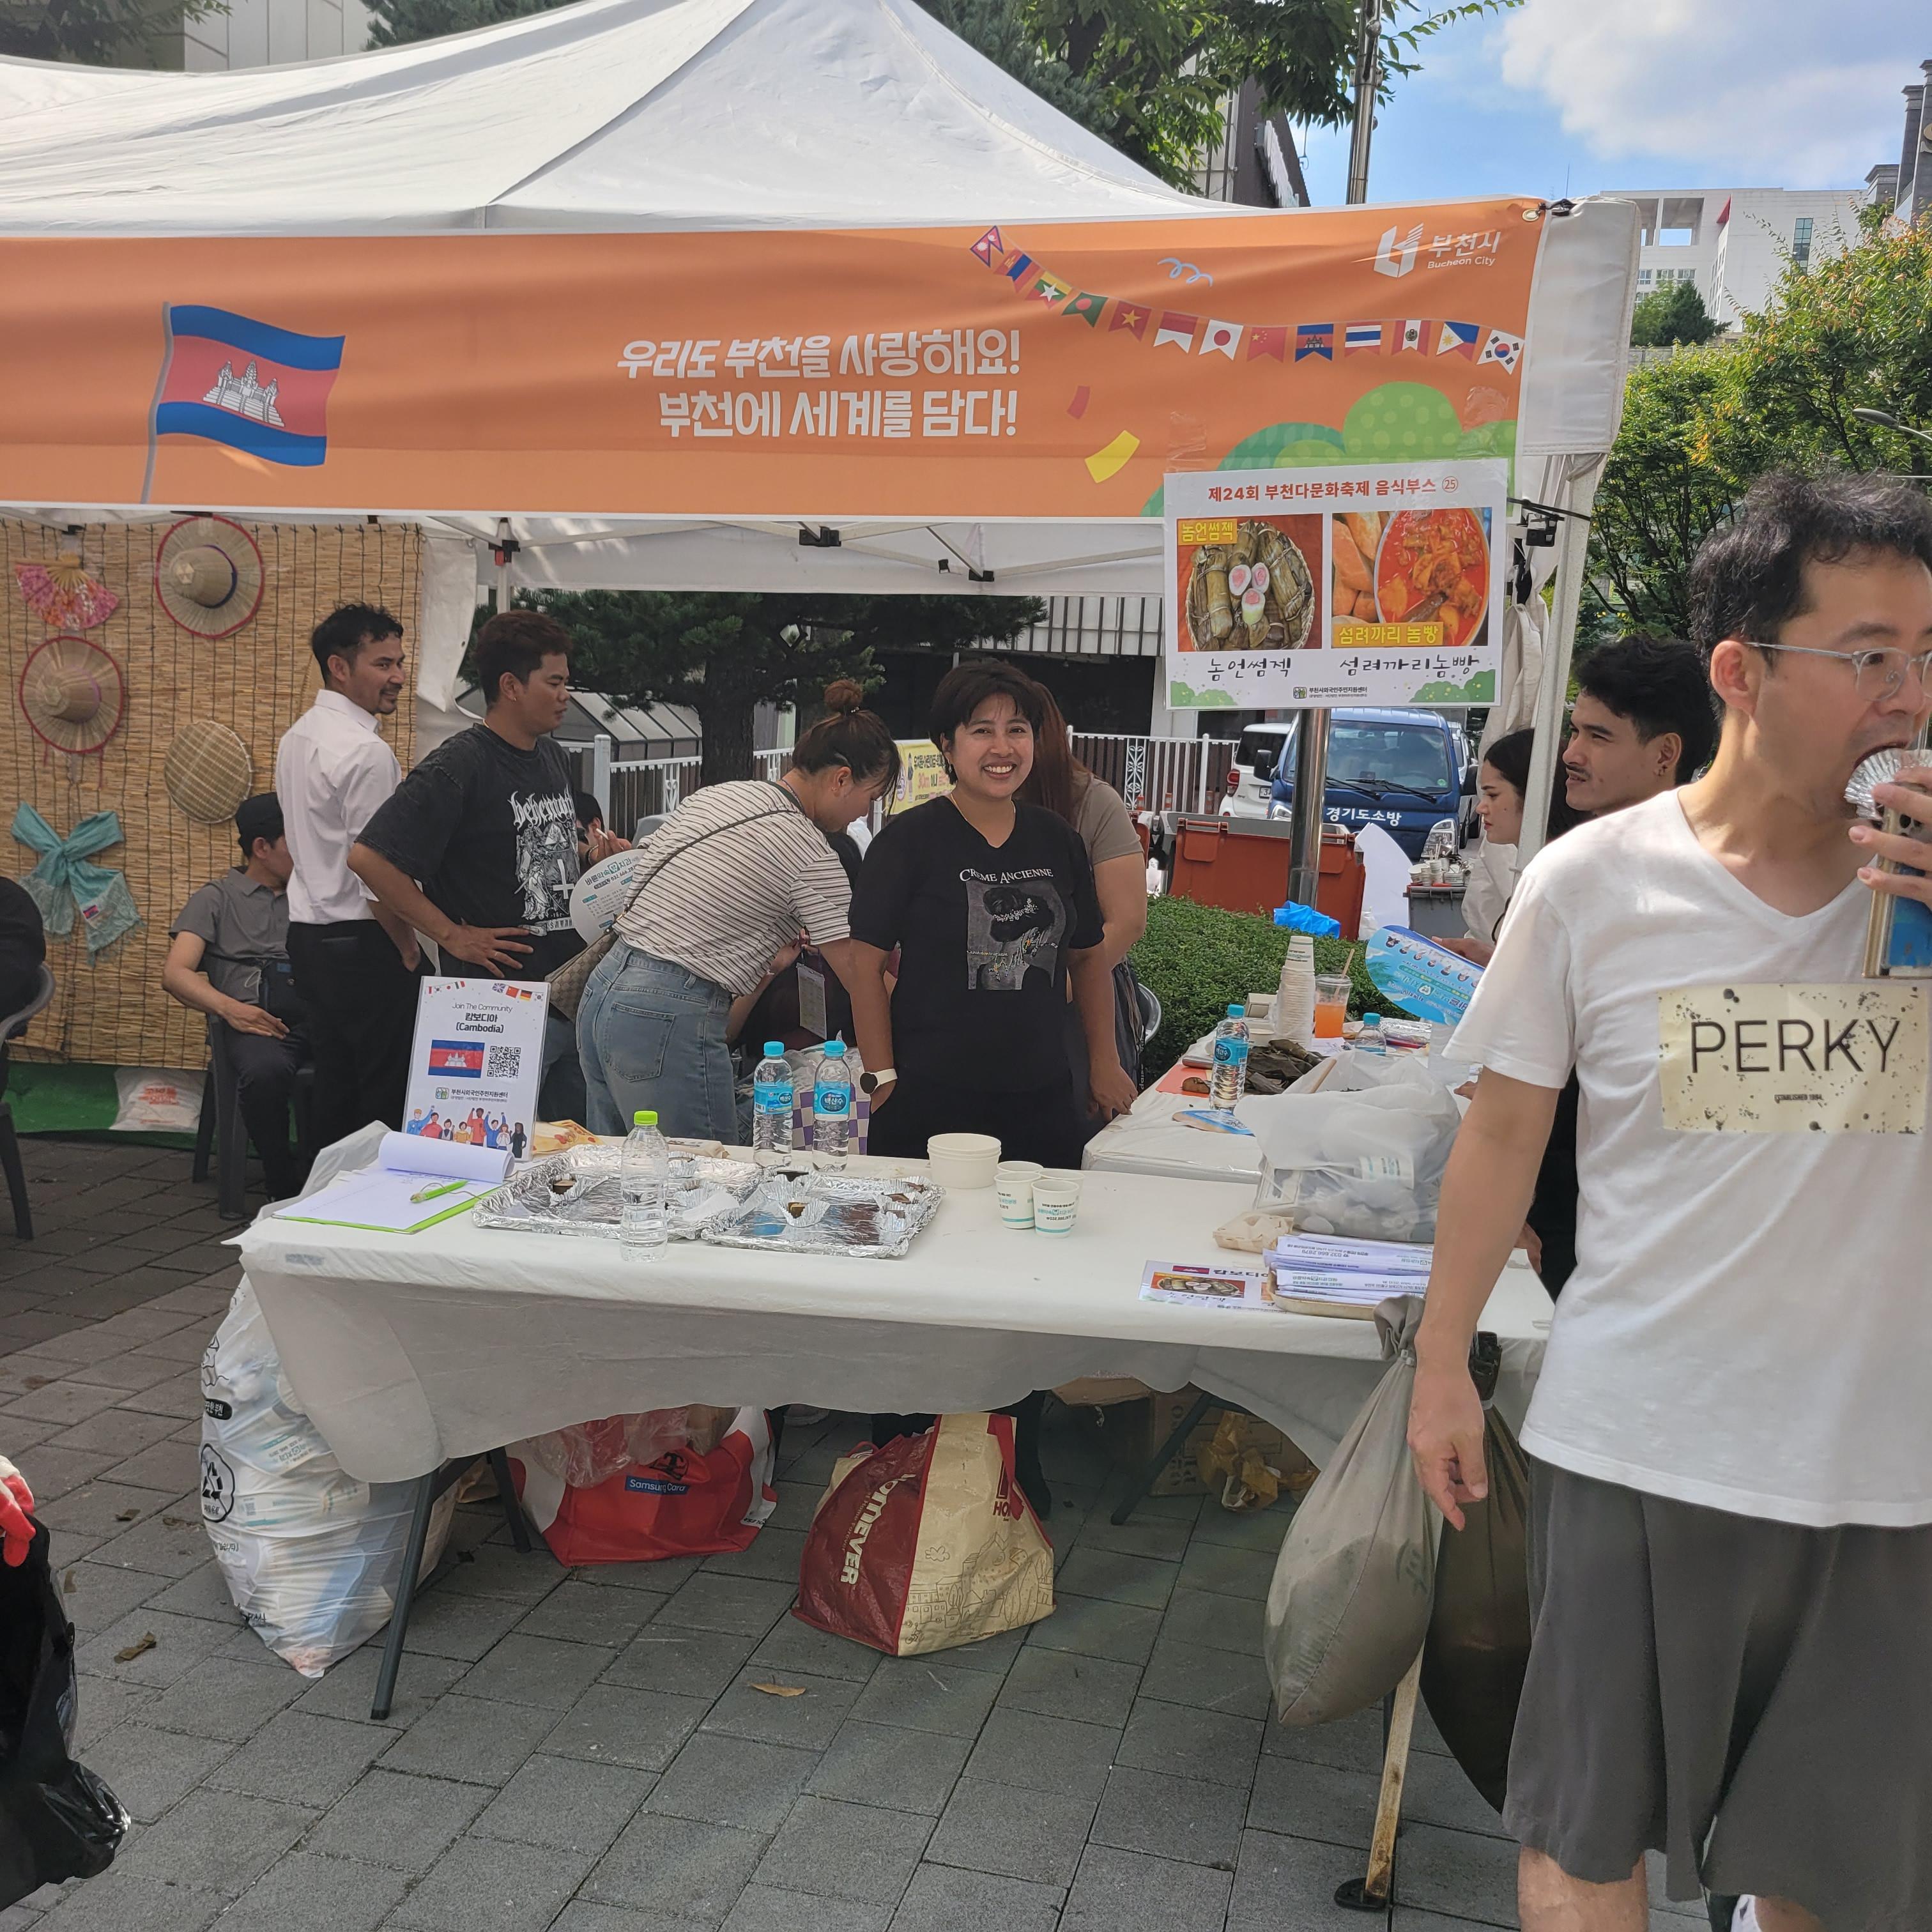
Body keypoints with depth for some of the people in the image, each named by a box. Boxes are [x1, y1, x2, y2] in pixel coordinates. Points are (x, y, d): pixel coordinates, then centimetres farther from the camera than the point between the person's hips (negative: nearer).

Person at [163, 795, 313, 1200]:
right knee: (266, 1071, -39)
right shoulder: (216, 898, 20)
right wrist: (229, 1008, -12)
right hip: (259, 1017, -2)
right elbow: (175, 973, 7)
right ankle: (285, 1189, -19)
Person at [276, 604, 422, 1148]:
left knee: (333, 1084, 15)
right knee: (385, 1092, -4)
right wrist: (409, 948, -7)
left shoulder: (297, 736, 13)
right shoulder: (367, 751, -17)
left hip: (307, 934, 10)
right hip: (361, 941, -10)